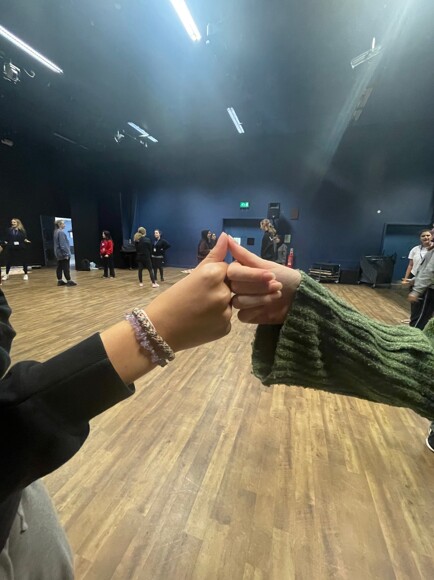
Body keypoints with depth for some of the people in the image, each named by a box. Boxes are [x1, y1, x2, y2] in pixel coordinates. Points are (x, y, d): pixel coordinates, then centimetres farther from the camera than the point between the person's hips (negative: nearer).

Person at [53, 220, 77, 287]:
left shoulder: (56, 232, 15)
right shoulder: (61, 232, -16)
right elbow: (63, 244, -20)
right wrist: (66, 253, -19)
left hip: (59, 253, 10)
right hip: (63, 253, -10)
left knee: (59, 267, 10)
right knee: (66, 267, -5)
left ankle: (60, 281, 15)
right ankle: (69, 281, -2)